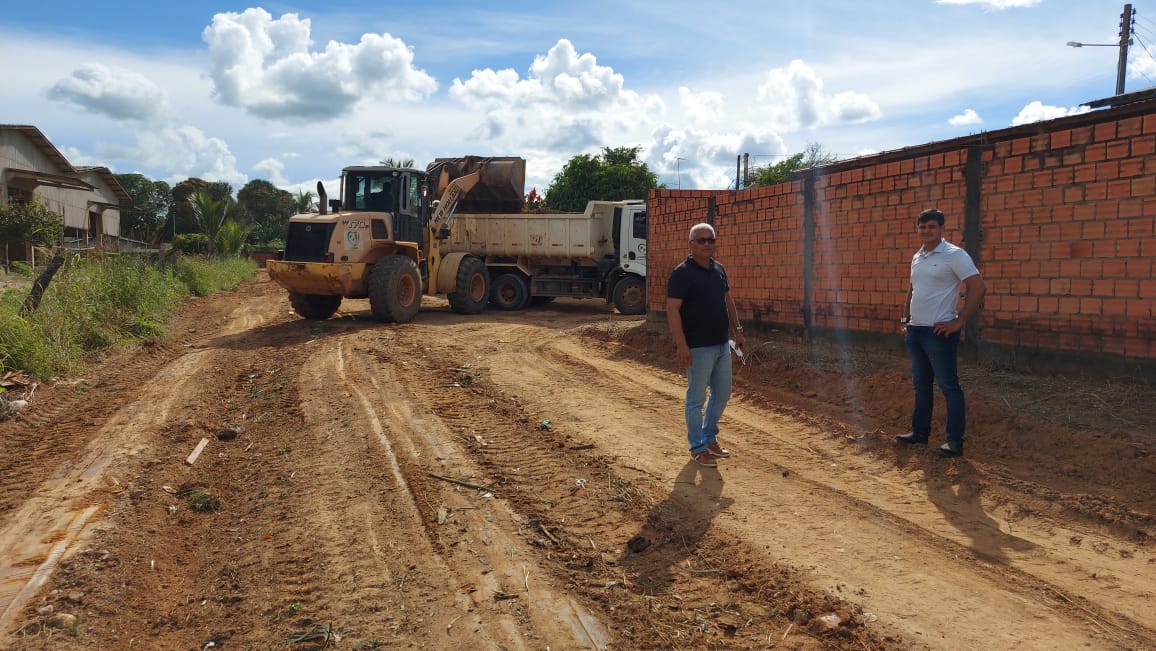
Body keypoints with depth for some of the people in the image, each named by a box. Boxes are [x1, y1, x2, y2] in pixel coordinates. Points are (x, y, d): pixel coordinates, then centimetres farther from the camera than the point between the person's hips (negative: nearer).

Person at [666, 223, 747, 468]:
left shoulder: (718, 269, 10)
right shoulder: (682, 273, -13)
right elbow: (672, 310, -18)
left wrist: (738, 330, 16)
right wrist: (681, 346, -24)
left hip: (722, 344, 8)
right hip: (698, 347, -8)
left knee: (722, 394, 16)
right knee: (696, 399, 2)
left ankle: (710, 438, 32)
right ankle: (698, 448, 14)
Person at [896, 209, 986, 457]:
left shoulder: (954, 255, -11)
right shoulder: (917, 257, 13)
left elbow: (978, 287, -16)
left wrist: (959, 321, -18)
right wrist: (905, 319, 16)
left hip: (939, 332, -8)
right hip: (916, 331, 8)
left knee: (948, 385, -3)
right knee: (921, 384, 15)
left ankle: (955, 441, 2)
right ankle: (920, 431, 25)